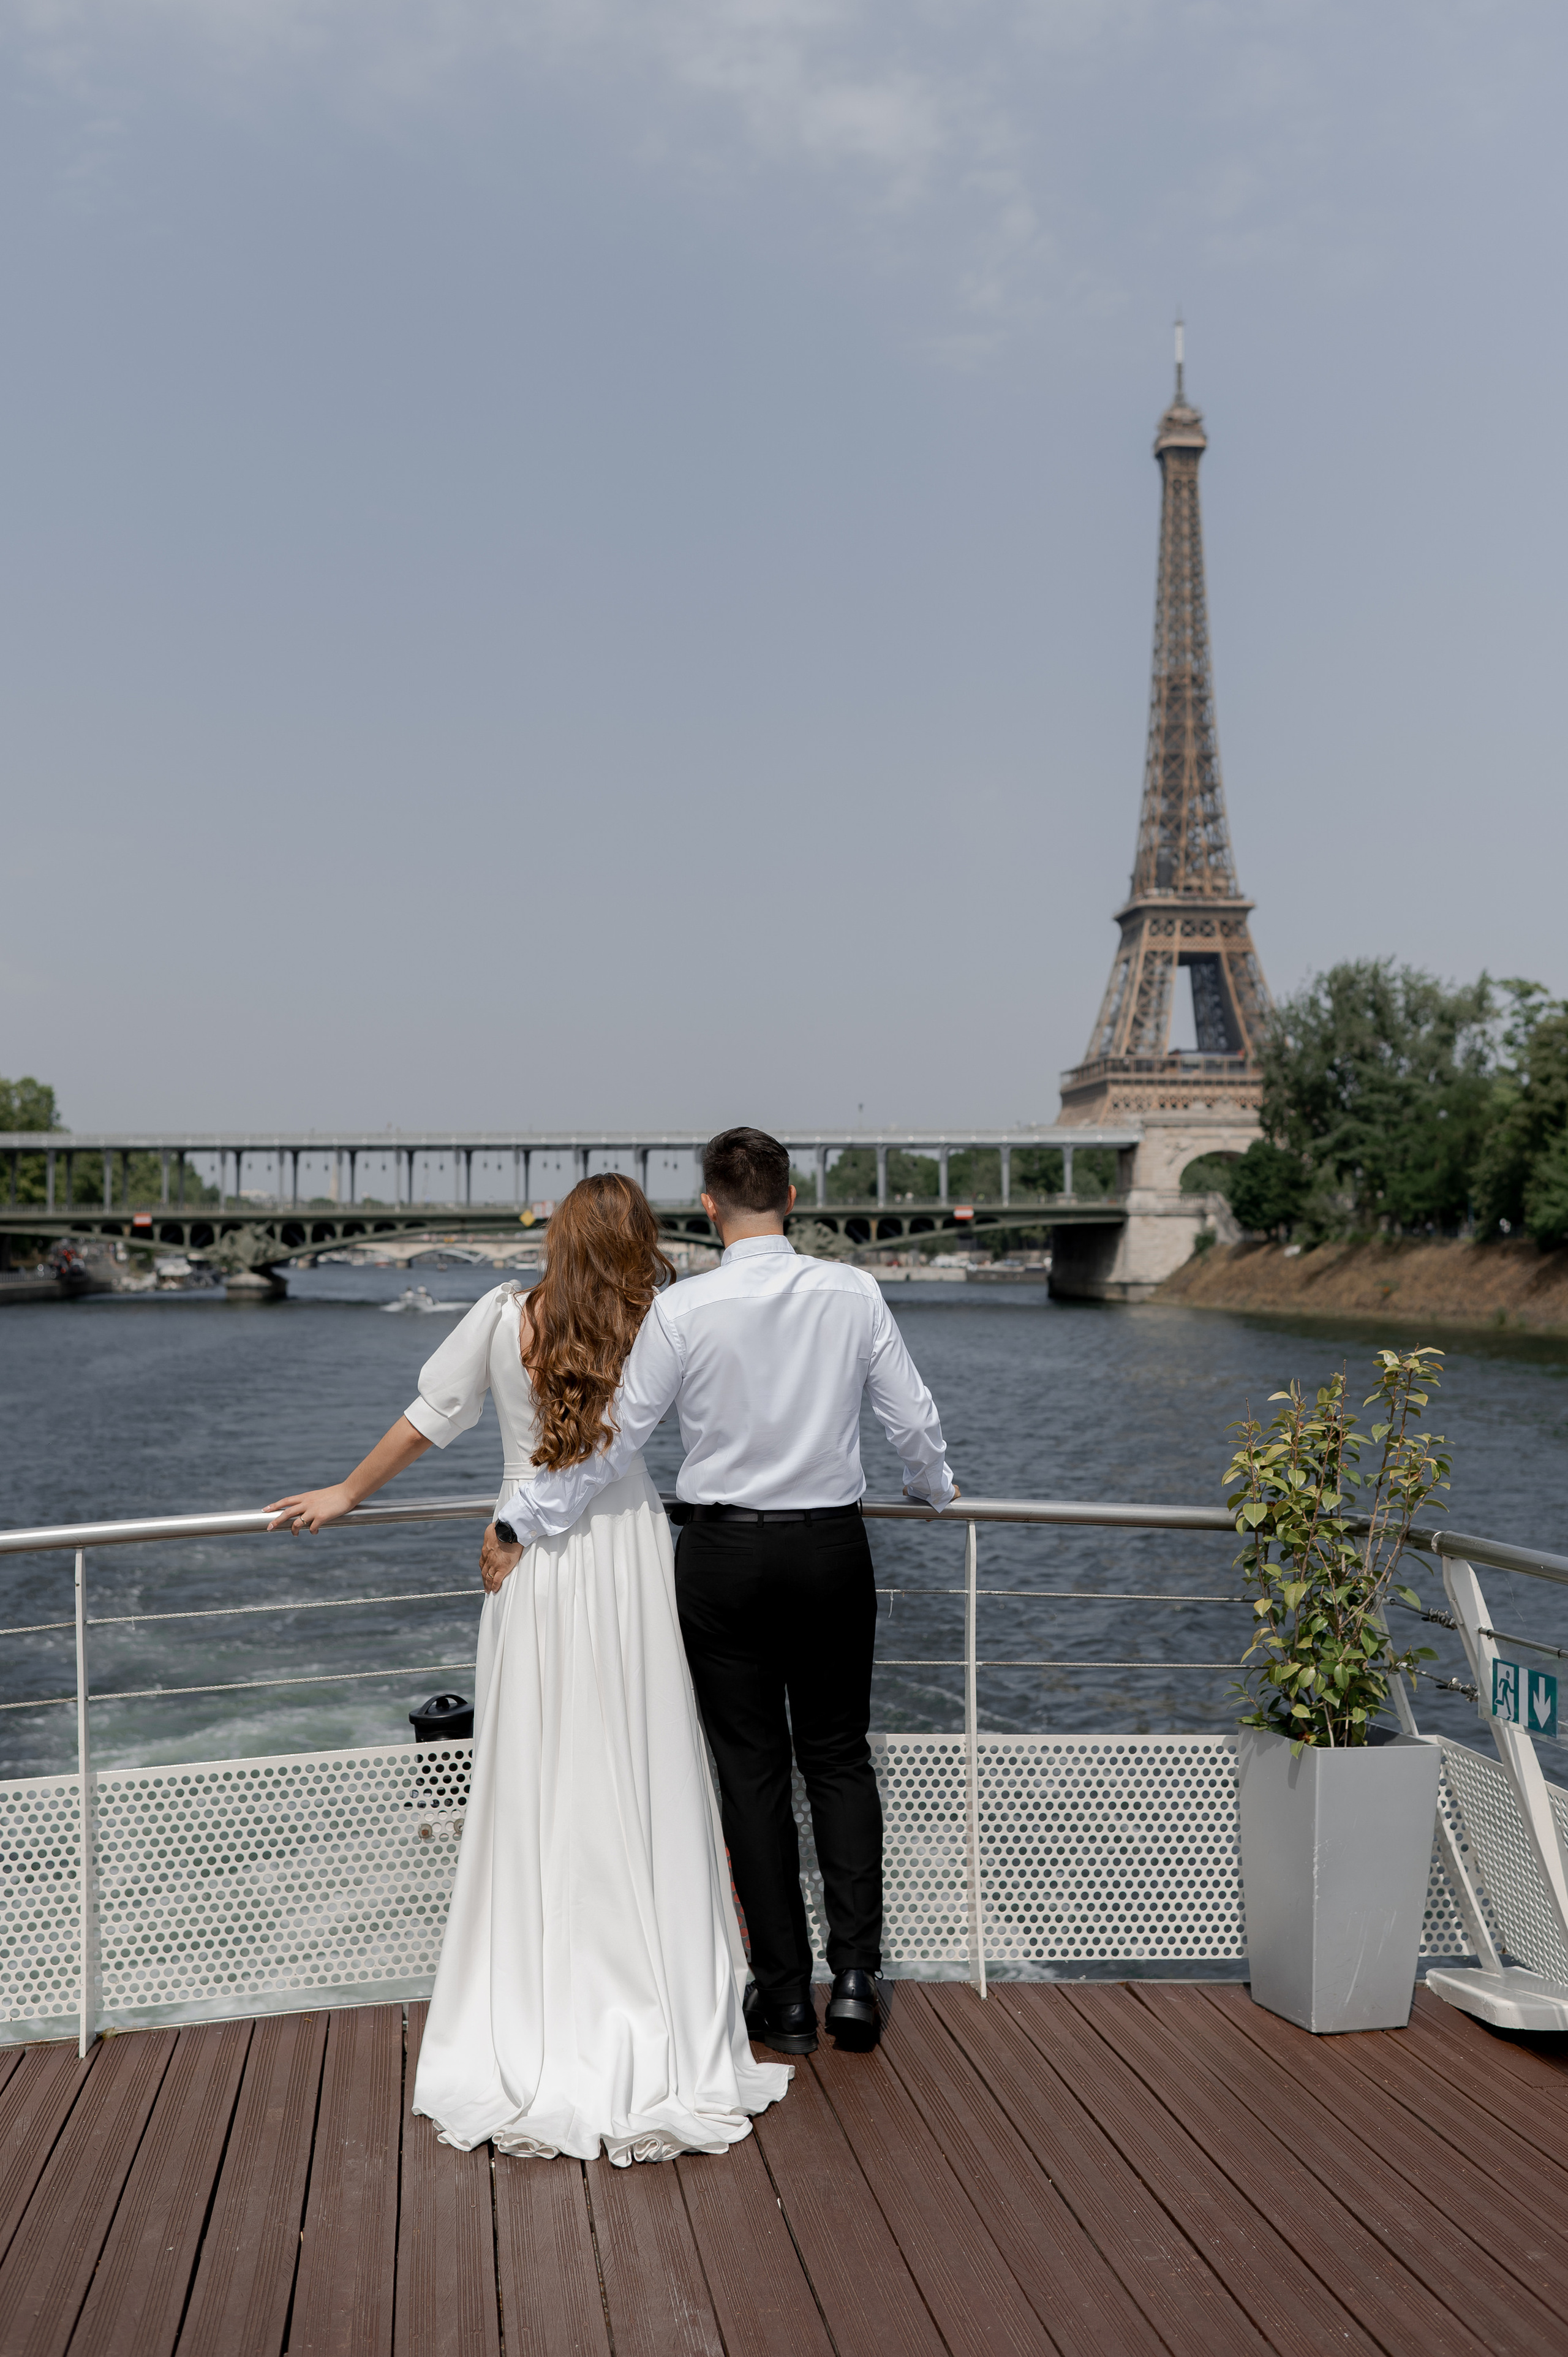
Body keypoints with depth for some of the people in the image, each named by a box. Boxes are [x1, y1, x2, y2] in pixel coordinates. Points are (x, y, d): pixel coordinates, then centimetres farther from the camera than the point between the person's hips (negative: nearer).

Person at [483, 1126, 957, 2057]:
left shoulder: (682, 1310, -12)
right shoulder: (854, 1294, -6)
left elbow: (607, 1437, -10)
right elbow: (914, 1418, 1)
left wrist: (518, 1524, 1)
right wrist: (935, 1487, 23)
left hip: (724, 1552, -1)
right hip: (834, 1545, 2)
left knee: (753, 1769, 8)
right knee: (839, 1756, 14)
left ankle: (785, 1995, 14)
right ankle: (857, 1975, 9)